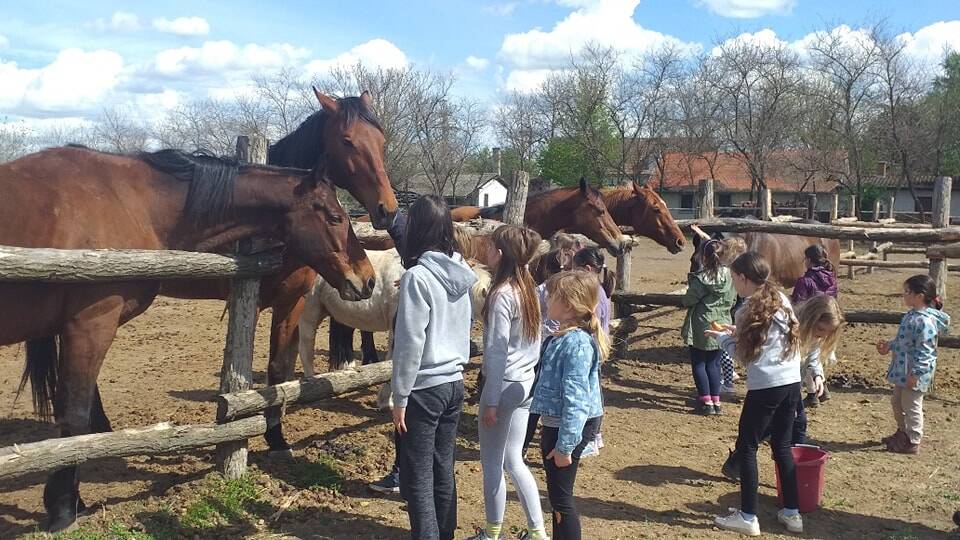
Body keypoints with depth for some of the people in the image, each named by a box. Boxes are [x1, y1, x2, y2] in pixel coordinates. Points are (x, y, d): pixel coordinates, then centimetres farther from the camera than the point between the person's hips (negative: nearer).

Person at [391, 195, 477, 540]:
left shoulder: (417, 277, -17)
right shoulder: (460, 273, 4)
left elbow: (410, 343, -18)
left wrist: (400, 398, -11)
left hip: (425, 389, -7)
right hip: (454, 383, 7)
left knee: (417, 477, 2)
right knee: (444, 471, 17)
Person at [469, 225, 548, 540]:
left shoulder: (502, 295, -18)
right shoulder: (530, 289, 7)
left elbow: (497, 353, -18)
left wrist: (490, 402, -15)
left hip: (505, 384, -8)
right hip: (527, 383, 8)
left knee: (492, 463, 7)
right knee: (513, 460, 17)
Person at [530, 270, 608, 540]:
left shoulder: (576, 343, -23)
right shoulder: (566, 336, 9)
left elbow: (575, 398, -26)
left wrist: (565, 445, -24)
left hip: (569, 426, -10)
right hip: (555, 423, 10)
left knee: (561, 498, -1)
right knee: (557, 495, 21)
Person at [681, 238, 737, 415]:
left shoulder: (699, 279, -19)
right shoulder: (728, 276, -4)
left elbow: (688, 301, -12)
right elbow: (732, 300, 5)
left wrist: (689, 288, 7)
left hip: (701, 328, -5)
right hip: (721, 325, 5)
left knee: (699, 364, 8)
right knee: (714, 364, 15)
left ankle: (706, 402, 6)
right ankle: (716, 401, 16)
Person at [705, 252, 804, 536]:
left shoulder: (748, 310, -11)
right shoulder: (781, 299, 9)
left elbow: (744, 355, -6)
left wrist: (722, 337, 9)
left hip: (765, 387, -7)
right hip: (792, 383, 7)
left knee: (746, 447, 5)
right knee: (782, 446, 17)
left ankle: (748, 517, 8)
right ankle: (792, 513, 22)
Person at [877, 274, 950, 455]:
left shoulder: (925, 321, -25)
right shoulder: (912, 314, 6)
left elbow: (924, 351, -25)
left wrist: (915, 374, -24)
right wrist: (889, 345, 16)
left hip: (915, 373, -10)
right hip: (903, 369, 10)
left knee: (911, 406, 3)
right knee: (897, 402, 22)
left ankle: (913, 442, 18)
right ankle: (903, 432, 40)